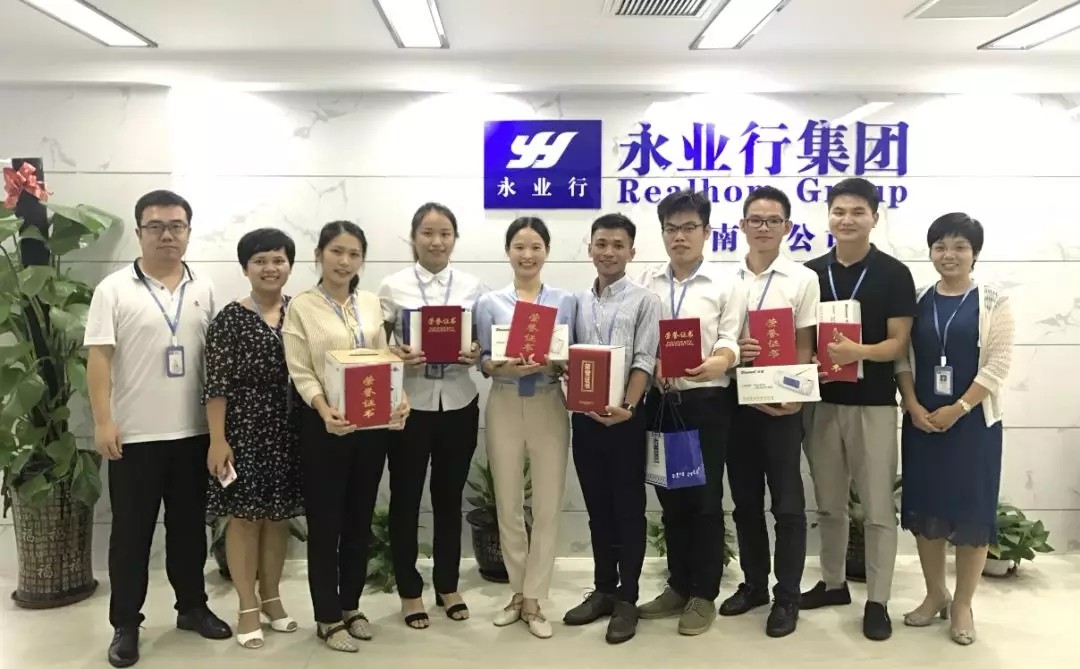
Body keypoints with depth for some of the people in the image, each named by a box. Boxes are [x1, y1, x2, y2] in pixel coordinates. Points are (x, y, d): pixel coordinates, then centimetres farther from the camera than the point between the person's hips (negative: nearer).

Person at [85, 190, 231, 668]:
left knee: (189, 526, 15)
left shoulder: (203, 290, 7)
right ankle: (125, 624, 18)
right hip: (134, 434, -3)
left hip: (193, 432, 4)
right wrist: (103, 422, -14)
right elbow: (98, 358, -8)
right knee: (131, 532, 6)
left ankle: (192, 607, 29)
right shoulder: (114, 289, -4)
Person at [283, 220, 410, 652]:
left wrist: (399, 399, -12)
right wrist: (324, 411, -26)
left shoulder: (372, 303, 8)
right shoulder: (301, 307, -4)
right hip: (325, 425, -4)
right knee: (325, 522, 5)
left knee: (360, 519, 14)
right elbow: (300, 373, -10)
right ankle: (328, 617, 18)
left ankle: (351, 605, 29)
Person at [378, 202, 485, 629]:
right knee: (406, 497, 9)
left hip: (459, 404, 2)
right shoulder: (394, 287, -1)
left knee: (450, 497, 14)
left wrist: (477, 355, -14)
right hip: (409, 405, -1)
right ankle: (410, 591, 25)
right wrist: (398, 357, -20)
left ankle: (448, 586, 30)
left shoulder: (472, 287, 4)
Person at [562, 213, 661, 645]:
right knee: (597, 509, 14)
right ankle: (603, 590, 27)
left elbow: (644, 363, -10)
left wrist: (628, 407, -23)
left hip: (626, 417, -4)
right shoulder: (578, 302, 10)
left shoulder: (644, 300, -2)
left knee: (628, 509, 5)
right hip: (584, 415, 4)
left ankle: (627, 599, 16)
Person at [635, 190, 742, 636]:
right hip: (660, 401, 4)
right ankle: (679, 587, 28)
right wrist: (651, 365, -14)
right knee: (670, 498, 13)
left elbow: (731, 341, -8)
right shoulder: (647, 283, 9)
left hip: (706, 401, -3)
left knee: (704, 499, 3)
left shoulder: (724, 284, 0)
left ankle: (704, 595, 17)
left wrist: (719, 362, -30)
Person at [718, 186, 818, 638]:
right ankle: (754, 583, 27)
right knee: (745, 500, 13)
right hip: (735, 399, 3)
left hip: (782, 404, -3)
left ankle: (787, 596, 14)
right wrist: (732, 350, -13)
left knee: (787, 503, 2)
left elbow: (804, 346, -2)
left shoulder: (803, 279, 0)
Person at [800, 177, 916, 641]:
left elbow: (899, 343, -7)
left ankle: (877, 601, 13)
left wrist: (859, 351, -27)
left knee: (877, 507, 2)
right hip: (821, 400, 4)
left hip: (873, 403, -3)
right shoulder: (811, 273, 6)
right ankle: (833, 583, 29)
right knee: (828, 503, 14)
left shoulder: (893, 274, -4)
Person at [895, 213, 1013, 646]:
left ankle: (962, 604, 17)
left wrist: (957, 409, -15)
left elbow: (997, 365, -8)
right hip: (922, 422, 3)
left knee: (971, 511, 3)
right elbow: (902, 358, 4)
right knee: (924, 508, 8)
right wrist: (913, 406, -10)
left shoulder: (993, 302, -2)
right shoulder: (917, 301, 6)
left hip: (973, 421, -3)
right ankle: (935, 595, 25)